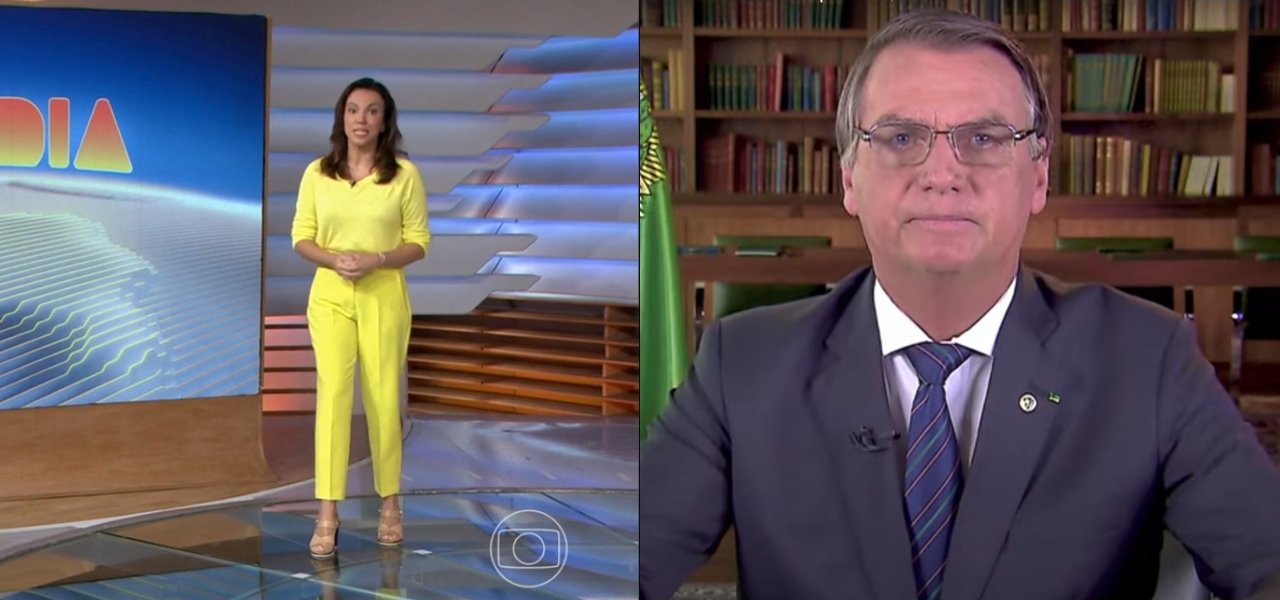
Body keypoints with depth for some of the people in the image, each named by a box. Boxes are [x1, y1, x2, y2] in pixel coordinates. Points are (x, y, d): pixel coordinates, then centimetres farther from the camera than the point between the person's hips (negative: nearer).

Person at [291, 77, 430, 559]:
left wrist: (377, 259, -17)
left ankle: (389, 502, 21)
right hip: (330, 293, 1)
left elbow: (419, 242, -1)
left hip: (384, 294, -1)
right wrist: (334, 259, -14)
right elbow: (301, 238, 5)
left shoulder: (405, 174, -3)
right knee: (332, 393, -9)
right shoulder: (317, 173, 2)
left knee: (383, 398, 5)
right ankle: (328, 514, -8)